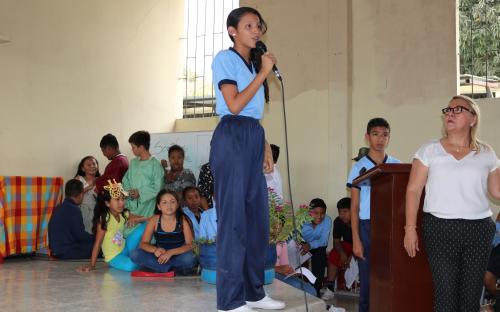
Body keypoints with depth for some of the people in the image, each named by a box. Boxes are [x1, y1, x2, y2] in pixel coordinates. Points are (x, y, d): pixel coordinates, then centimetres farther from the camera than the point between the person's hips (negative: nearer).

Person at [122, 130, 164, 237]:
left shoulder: (155, 164, -9)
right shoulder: (133, 163, 11)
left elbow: (157, 187, -12)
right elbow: (126, 181, 18)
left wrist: (140, 193, -15)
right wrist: (128, 191, -2)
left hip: (147, 207, -6)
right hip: (132, 205, 6)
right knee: (128, 231, 2)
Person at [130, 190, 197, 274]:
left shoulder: (183, 220, -11)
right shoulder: (154, 220, -6)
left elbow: (190, 245, -15)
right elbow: (143, 243, -6)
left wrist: (170, 252, -30)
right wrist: (155, 250, -29)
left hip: (178, 256, -3)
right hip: (160, 257, 3)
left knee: (189, 259, -35)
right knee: (135, 255, -21)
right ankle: (174, 270, -18)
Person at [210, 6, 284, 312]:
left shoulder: (254, 63, 20)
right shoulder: (225, 59, -3)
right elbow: (235, 105, -15)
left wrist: (266, 147, 16)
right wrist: (263, 73, -9)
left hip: (254, 138, 8)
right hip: (232, 137, -8)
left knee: (258, 216, 9)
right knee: (234, 216, -8)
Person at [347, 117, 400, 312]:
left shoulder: (397, 166, 8)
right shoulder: (359, 167, 2)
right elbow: (354, 207, 2)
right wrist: (356, 240, -5)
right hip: (367, 226, -2)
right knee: (368, 279, 2)